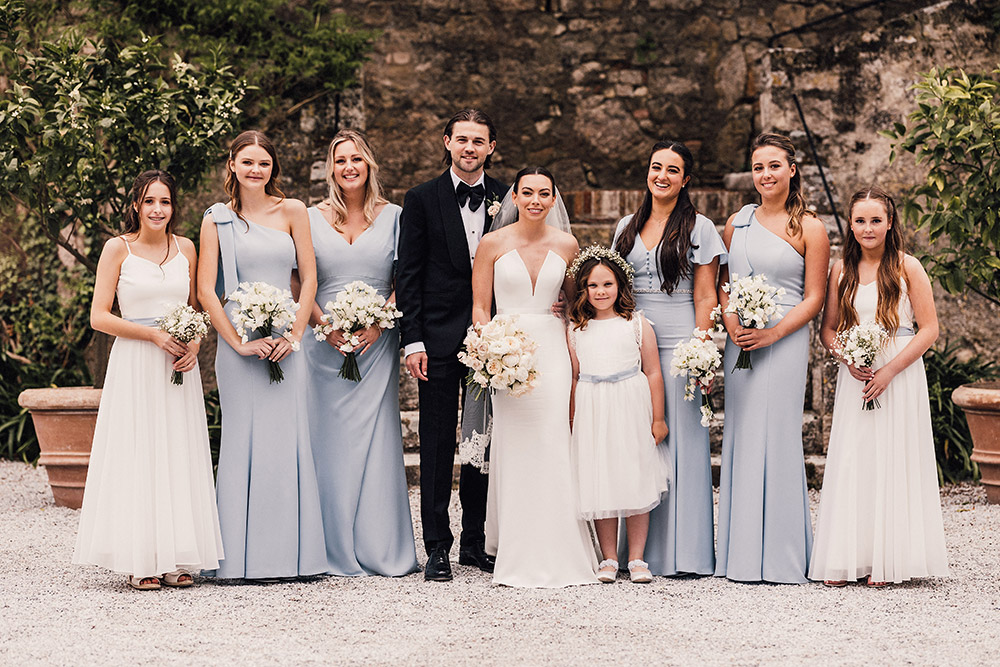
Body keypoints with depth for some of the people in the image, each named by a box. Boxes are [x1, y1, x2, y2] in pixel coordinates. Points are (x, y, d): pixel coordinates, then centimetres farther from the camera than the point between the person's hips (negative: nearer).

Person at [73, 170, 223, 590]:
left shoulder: (185, 248, 9)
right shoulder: (118, 248, -1)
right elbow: (99, 317, -5)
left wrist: (195, 343, -3)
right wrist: (155, 335, -13)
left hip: (179, 365, 4)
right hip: (134, 366, -4)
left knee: (179, 456, 3)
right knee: (137, 456, -4)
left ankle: (176, 559, 8)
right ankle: (139, 562, 1)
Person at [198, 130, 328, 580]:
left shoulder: (292, 212, 7)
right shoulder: (218, 220, 4)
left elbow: (309, 277, 5)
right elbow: (206, 290, 0)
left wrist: (294, 334, -6)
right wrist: (239, 342, -7)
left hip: (285, 339, 1)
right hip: (239, 341, -1)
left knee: (289, 439, 1)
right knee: (244, 440, -2)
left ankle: (294, 553, 7)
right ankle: (245, 557, 3)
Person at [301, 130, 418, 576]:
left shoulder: (392, 216, 7)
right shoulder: (312, 219, 8)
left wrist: (377, 324, -9)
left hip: (376, 343, 0)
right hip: (325, 344, 0)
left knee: (376, 439, -2)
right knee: (330, 440, -1)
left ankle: (381, 548, 5)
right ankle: (338, 551, 5)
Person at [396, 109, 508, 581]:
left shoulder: (507, 200, 6)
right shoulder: (422, 199, 2)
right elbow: (408, 275, 0)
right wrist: (413, 341, -7)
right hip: (439, 338, -2)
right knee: (437, 444, 1)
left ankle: (475, 543, 18)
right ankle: (437, 548, 6)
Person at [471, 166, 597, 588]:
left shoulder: (566, 245, 7)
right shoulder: (493, 244, 1)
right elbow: (480, 307, 3)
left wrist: (577, 354, 4)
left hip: (553, 351, 1)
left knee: (552, 446, -5)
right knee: (513, 447, -4)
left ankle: (556, 554, 2)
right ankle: (517, 556, 2)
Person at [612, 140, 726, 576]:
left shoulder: (699, 228, 2)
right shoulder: (627, 227, 15)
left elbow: (705, 298, -2)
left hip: (679, 344, -4)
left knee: (680, 440, -4)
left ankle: (682, 552, 0)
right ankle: (638, 550, 8)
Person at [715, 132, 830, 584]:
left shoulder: (809, 229, 0)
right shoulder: (737, 222, 13)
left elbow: (813, 299, -3)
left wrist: (771, 333, -15)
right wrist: (731, 322, -4)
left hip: (784, 340, -4)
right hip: (739, 343, 4)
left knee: (777, 437, -5)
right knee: (740, 437, 4)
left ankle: (780, 555, 2)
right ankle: (741, 552, 11)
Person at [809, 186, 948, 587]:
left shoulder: (907, 267, -4)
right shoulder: (841, 271, 6)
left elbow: (929, 329, -5)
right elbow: (828, 330, 12)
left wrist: (890, 369, -13)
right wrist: (848, 359, -8)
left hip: (900, 375, -3)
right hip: (855, 376, 3)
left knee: (893, 461, -2)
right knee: (850, 463, 0)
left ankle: (887, 560, 5)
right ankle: (846, 559, 5)